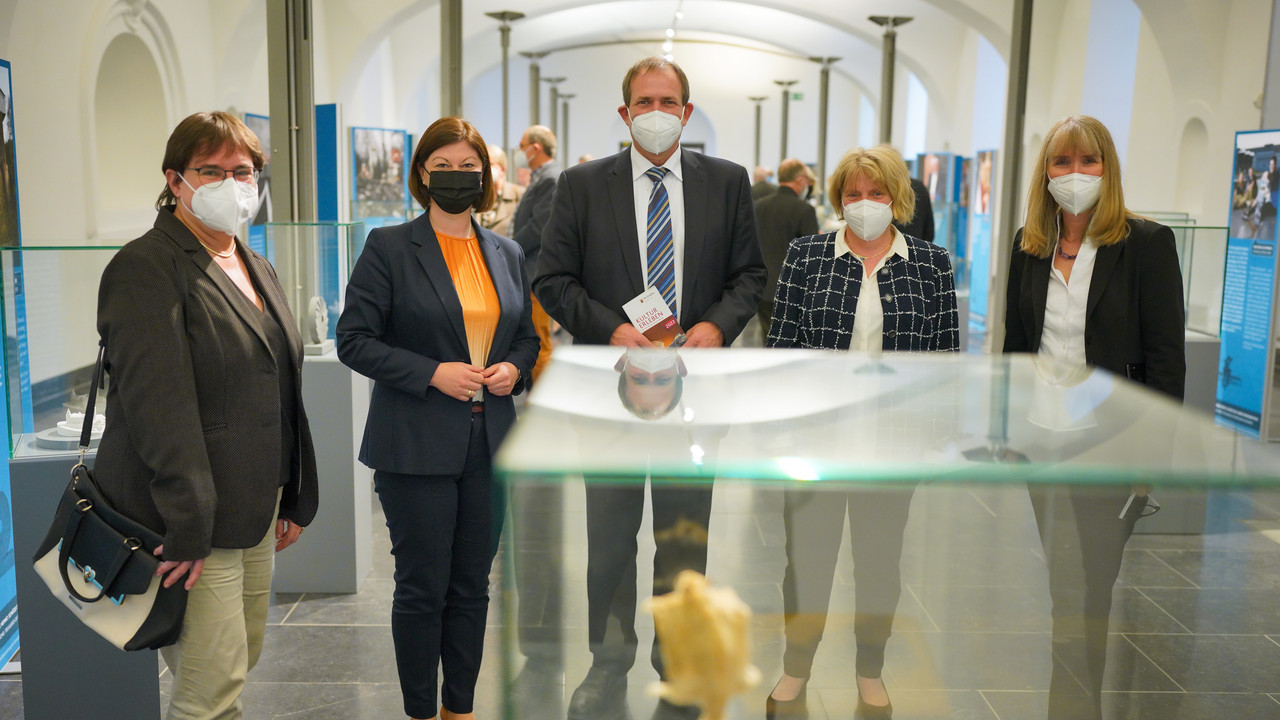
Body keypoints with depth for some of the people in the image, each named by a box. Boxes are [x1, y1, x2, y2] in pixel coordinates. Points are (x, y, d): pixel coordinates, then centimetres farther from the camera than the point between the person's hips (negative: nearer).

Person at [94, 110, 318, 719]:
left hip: (256, 510, 8)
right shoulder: (144, 268, -13)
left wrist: (296, 498, 17)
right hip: (192, 521, -8)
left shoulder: (256, 268, 15)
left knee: (242, 661, 16)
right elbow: (159, 407, -20)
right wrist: (187, 528, -24)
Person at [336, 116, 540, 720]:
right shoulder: (389, 247, -4)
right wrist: (433, 373, -17)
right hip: (417, 445, -4)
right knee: (422, 588, 4)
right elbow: (354, 340, -7)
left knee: (472, 586, 13)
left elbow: (527, 334, 19)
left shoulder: (508, 254, 10)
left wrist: (514, 368, -3)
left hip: (489, 444, 5)